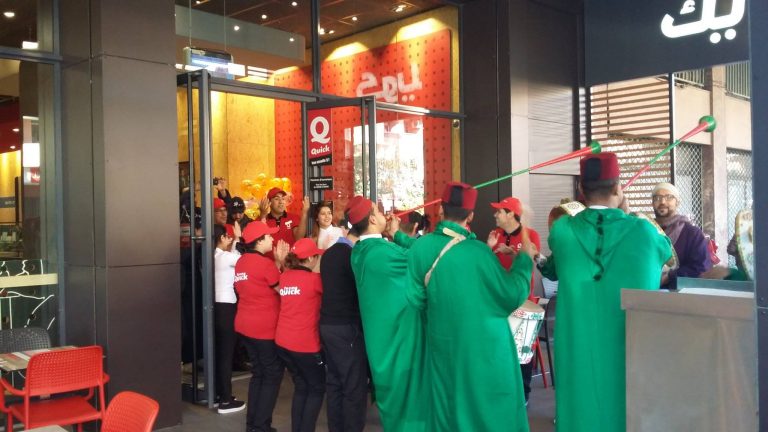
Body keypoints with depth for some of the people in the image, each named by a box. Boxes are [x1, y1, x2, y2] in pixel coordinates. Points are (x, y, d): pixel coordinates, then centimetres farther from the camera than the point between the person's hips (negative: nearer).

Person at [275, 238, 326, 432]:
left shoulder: (284, 277, 4)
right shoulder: (314, 279, -14)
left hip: (283, 342, 7)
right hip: (305, 344, -6)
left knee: (301, 387, 20)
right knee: (317, 388, 11)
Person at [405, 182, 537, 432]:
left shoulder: (420, 247, -9)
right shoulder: (478, 251, -18)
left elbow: (415, 299, -2)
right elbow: (513, 296, -11)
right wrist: (524, 259, 2)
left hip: (444, 345, 4)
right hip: (485, 348, -3)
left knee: (448, 409, 17)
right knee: (491, 410, 12)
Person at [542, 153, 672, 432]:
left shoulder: (562, 231, -8)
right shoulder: (642, 231, -10)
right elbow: (665, 250, 15)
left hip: (579, 347, 1)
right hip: (631, 346, -1)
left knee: (584, 406, 10)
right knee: (627, 409, 12)